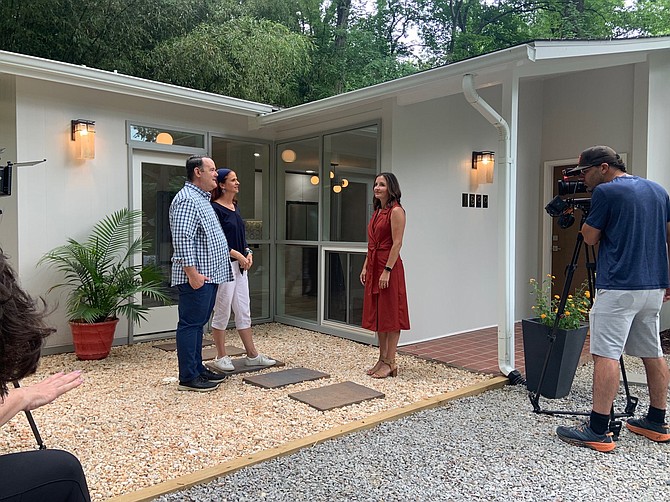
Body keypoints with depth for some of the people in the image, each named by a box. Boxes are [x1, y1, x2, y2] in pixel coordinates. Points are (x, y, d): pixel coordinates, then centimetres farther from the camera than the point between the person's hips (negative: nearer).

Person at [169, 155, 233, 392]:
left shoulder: (202, 198, 20)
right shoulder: (187, 199, -14)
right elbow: (182, 239, -22)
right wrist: (192, 272, -24)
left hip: (209, 275, 10)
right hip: (197, 277, -10)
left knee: (198, 324, 15)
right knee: (190, 325, -4)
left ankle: (198, 369, 24)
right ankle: (188, 377, 4)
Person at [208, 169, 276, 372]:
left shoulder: (235, 207, 13)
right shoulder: (215, 208, -11)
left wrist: (248, 253, 2)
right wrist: (238, 255, -16)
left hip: (240, 266, 8)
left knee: (244, 312, 11)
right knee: (222, 313, 3)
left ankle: (252, 355, 19)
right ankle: (221, 357, 16)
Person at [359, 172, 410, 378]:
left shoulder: (396, 211, -10)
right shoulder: (377, 211, 16)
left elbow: (397, 243, -17)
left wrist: (387, 270, -21)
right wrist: (365, 267, 13)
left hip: (389, 267, -9)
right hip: (374, 267, 9)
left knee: (390, 314, -2)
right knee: (377, 313, 13)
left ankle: (390, 363, 7)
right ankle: (382, 359, 22)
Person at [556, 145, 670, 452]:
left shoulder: (605, 192, -10)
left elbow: (590, 237, -4)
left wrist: (588, 215, 11)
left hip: (618, 289, -9)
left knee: (606, 355, -8)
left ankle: (597, 431, -6)